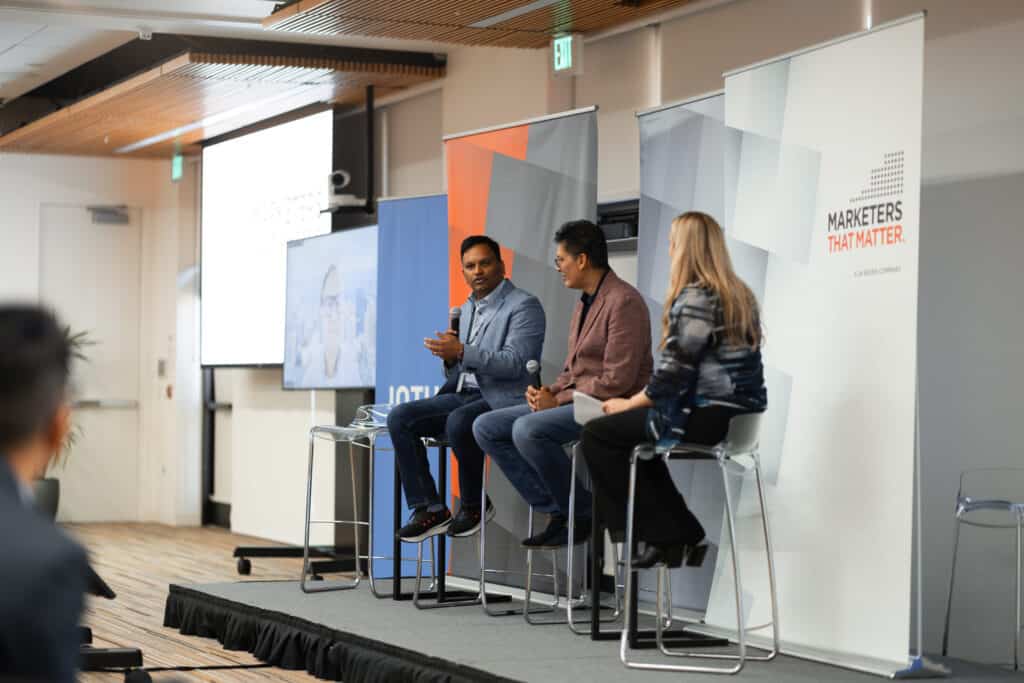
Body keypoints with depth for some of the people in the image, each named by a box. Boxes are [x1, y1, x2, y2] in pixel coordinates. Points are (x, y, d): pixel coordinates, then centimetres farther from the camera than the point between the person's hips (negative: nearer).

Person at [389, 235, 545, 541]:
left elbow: (514, 364, -19)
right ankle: (428, 508, -11)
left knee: (458, 422, -36)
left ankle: (474, 504, -12)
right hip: (463, 394, 8)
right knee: (399, 417, -11)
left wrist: (461, 352, -25)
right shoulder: (468, 309, 19)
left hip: (502, 399, -8)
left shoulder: (523, 306, -7)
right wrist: (449, 357, -1)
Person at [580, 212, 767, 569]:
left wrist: (628, 404, 0)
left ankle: (670, 536, 7)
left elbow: (673, 375, -17)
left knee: (597, 434, 4)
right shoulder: (740, 295, 13)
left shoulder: (693, 299, -15)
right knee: (628, 431, 27)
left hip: (708, 418, -9)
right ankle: (676, 538, 20)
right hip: (738, 416, 10)